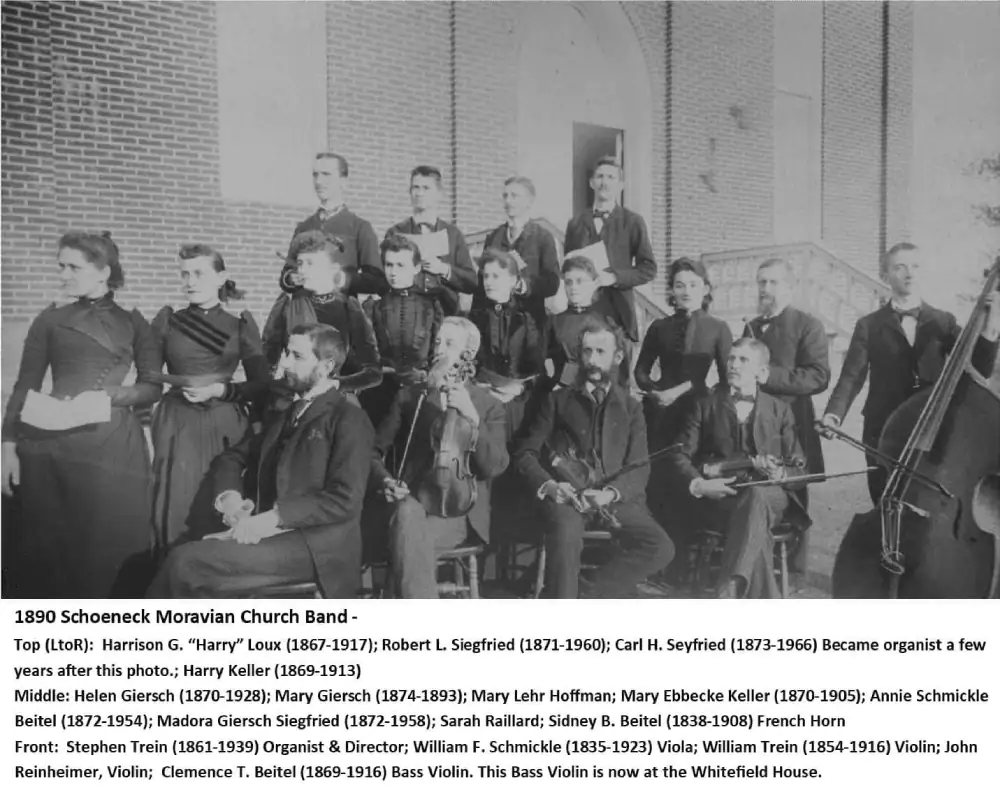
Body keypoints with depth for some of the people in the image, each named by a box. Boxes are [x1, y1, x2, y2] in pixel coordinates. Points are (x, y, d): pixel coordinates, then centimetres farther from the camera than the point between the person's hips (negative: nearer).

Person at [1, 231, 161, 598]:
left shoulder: (133, 323, 9)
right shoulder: (50, 320, 9)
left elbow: (152, 387, 4)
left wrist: (108, 397, -13)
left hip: (114, 447, 0)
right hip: (51, 447, 1)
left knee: (110, 548, 3)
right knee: (51, 547, 5)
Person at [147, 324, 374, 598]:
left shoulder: (349, 420, -3)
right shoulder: (284, 414, 21)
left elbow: (345, 500, -14)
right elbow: (231, 457, 19)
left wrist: (273, 517, -19)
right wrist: (230, 496, -3)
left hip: (313, 547, -7)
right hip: (267, 533, 7)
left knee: (187, 562, -21)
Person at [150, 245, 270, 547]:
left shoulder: (241, 322, 5)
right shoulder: (167, 319, 7)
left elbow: (262, 384, 2)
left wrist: (221, 390, -10)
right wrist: (176, 381, -8)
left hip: (225, 425, 0)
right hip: (177, 425, 1)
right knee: (174, 508, -2)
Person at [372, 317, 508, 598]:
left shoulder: (489, 406, 10)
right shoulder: (409, 396, 16)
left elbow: (494, 467, -5)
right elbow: (375, 450, 15)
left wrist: (472, 418, -17)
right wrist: (386, 480, -7)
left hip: (459, 511, -2)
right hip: (413, 501, 2)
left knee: (407, 534, -33)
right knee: (407, 513, -34)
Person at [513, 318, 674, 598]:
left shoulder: (630, 407, 19)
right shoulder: (558, 400, 16)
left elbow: (639, 468, 9)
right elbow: (524, 452, 10)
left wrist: (611, 492, -13)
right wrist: (548, 485, -12)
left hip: (615, 499, 2)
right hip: (566, 497, -2)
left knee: (661, 548, -23)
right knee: (566, 536, -36)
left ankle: (590, 596, -14)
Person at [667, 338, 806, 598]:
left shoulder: (780, 410, 18)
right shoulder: (706, 405, 15)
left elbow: (799, 469, 14)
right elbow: (680, 456, 6)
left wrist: (780, 474, -12)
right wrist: (698, 484, -16)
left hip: (767, 496, 1)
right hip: (717, 497, 0)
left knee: (756, 495, -38)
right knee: (756, 526, -34)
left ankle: (729, 590, -46)